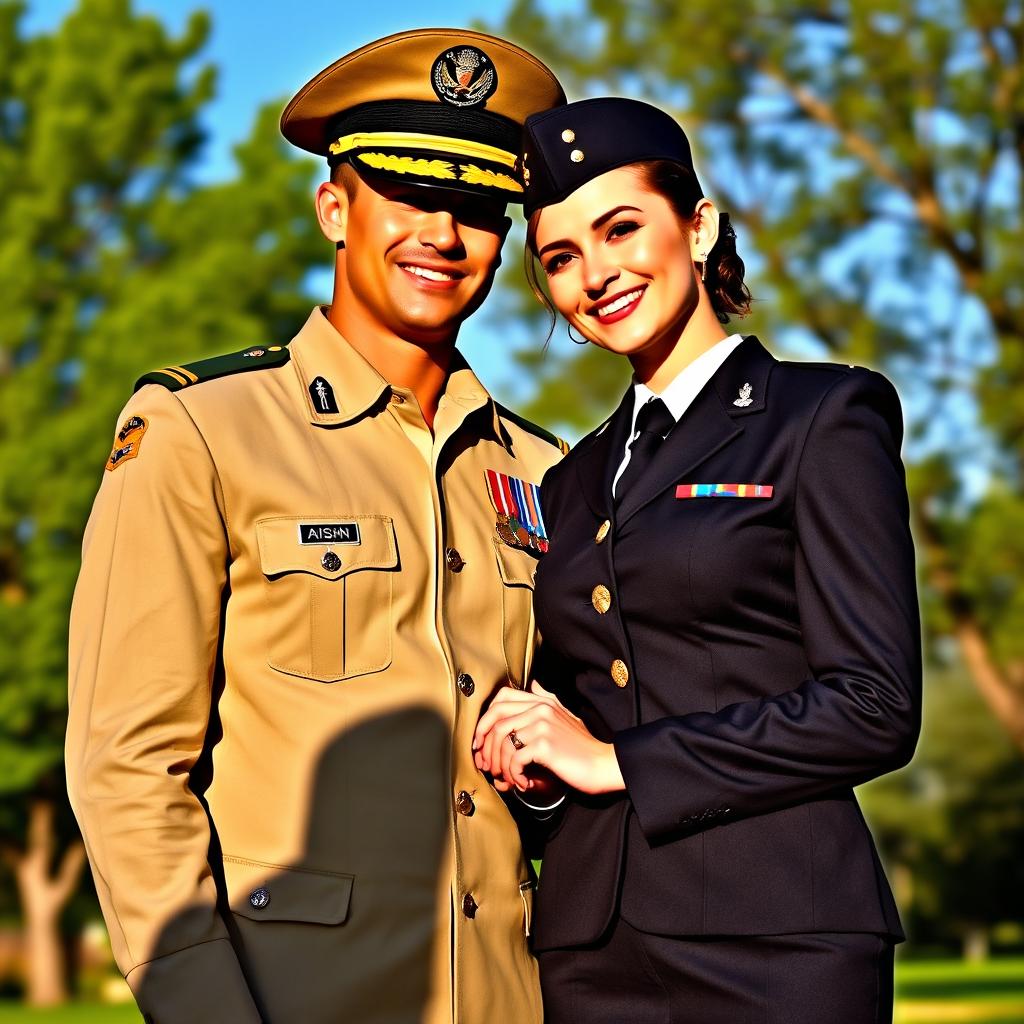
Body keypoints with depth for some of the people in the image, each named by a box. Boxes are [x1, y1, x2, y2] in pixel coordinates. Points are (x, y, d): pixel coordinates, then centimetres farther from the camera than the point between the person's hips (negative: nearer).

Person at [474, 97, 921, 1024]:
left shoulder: (825, 417, -1)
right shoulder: (576, 480, 17)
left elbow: (875, 708, -10)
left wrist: (620, 762, -10)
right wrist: (531, 751, -1)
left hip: (773, 945, -5)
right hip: (590, 950, 5)